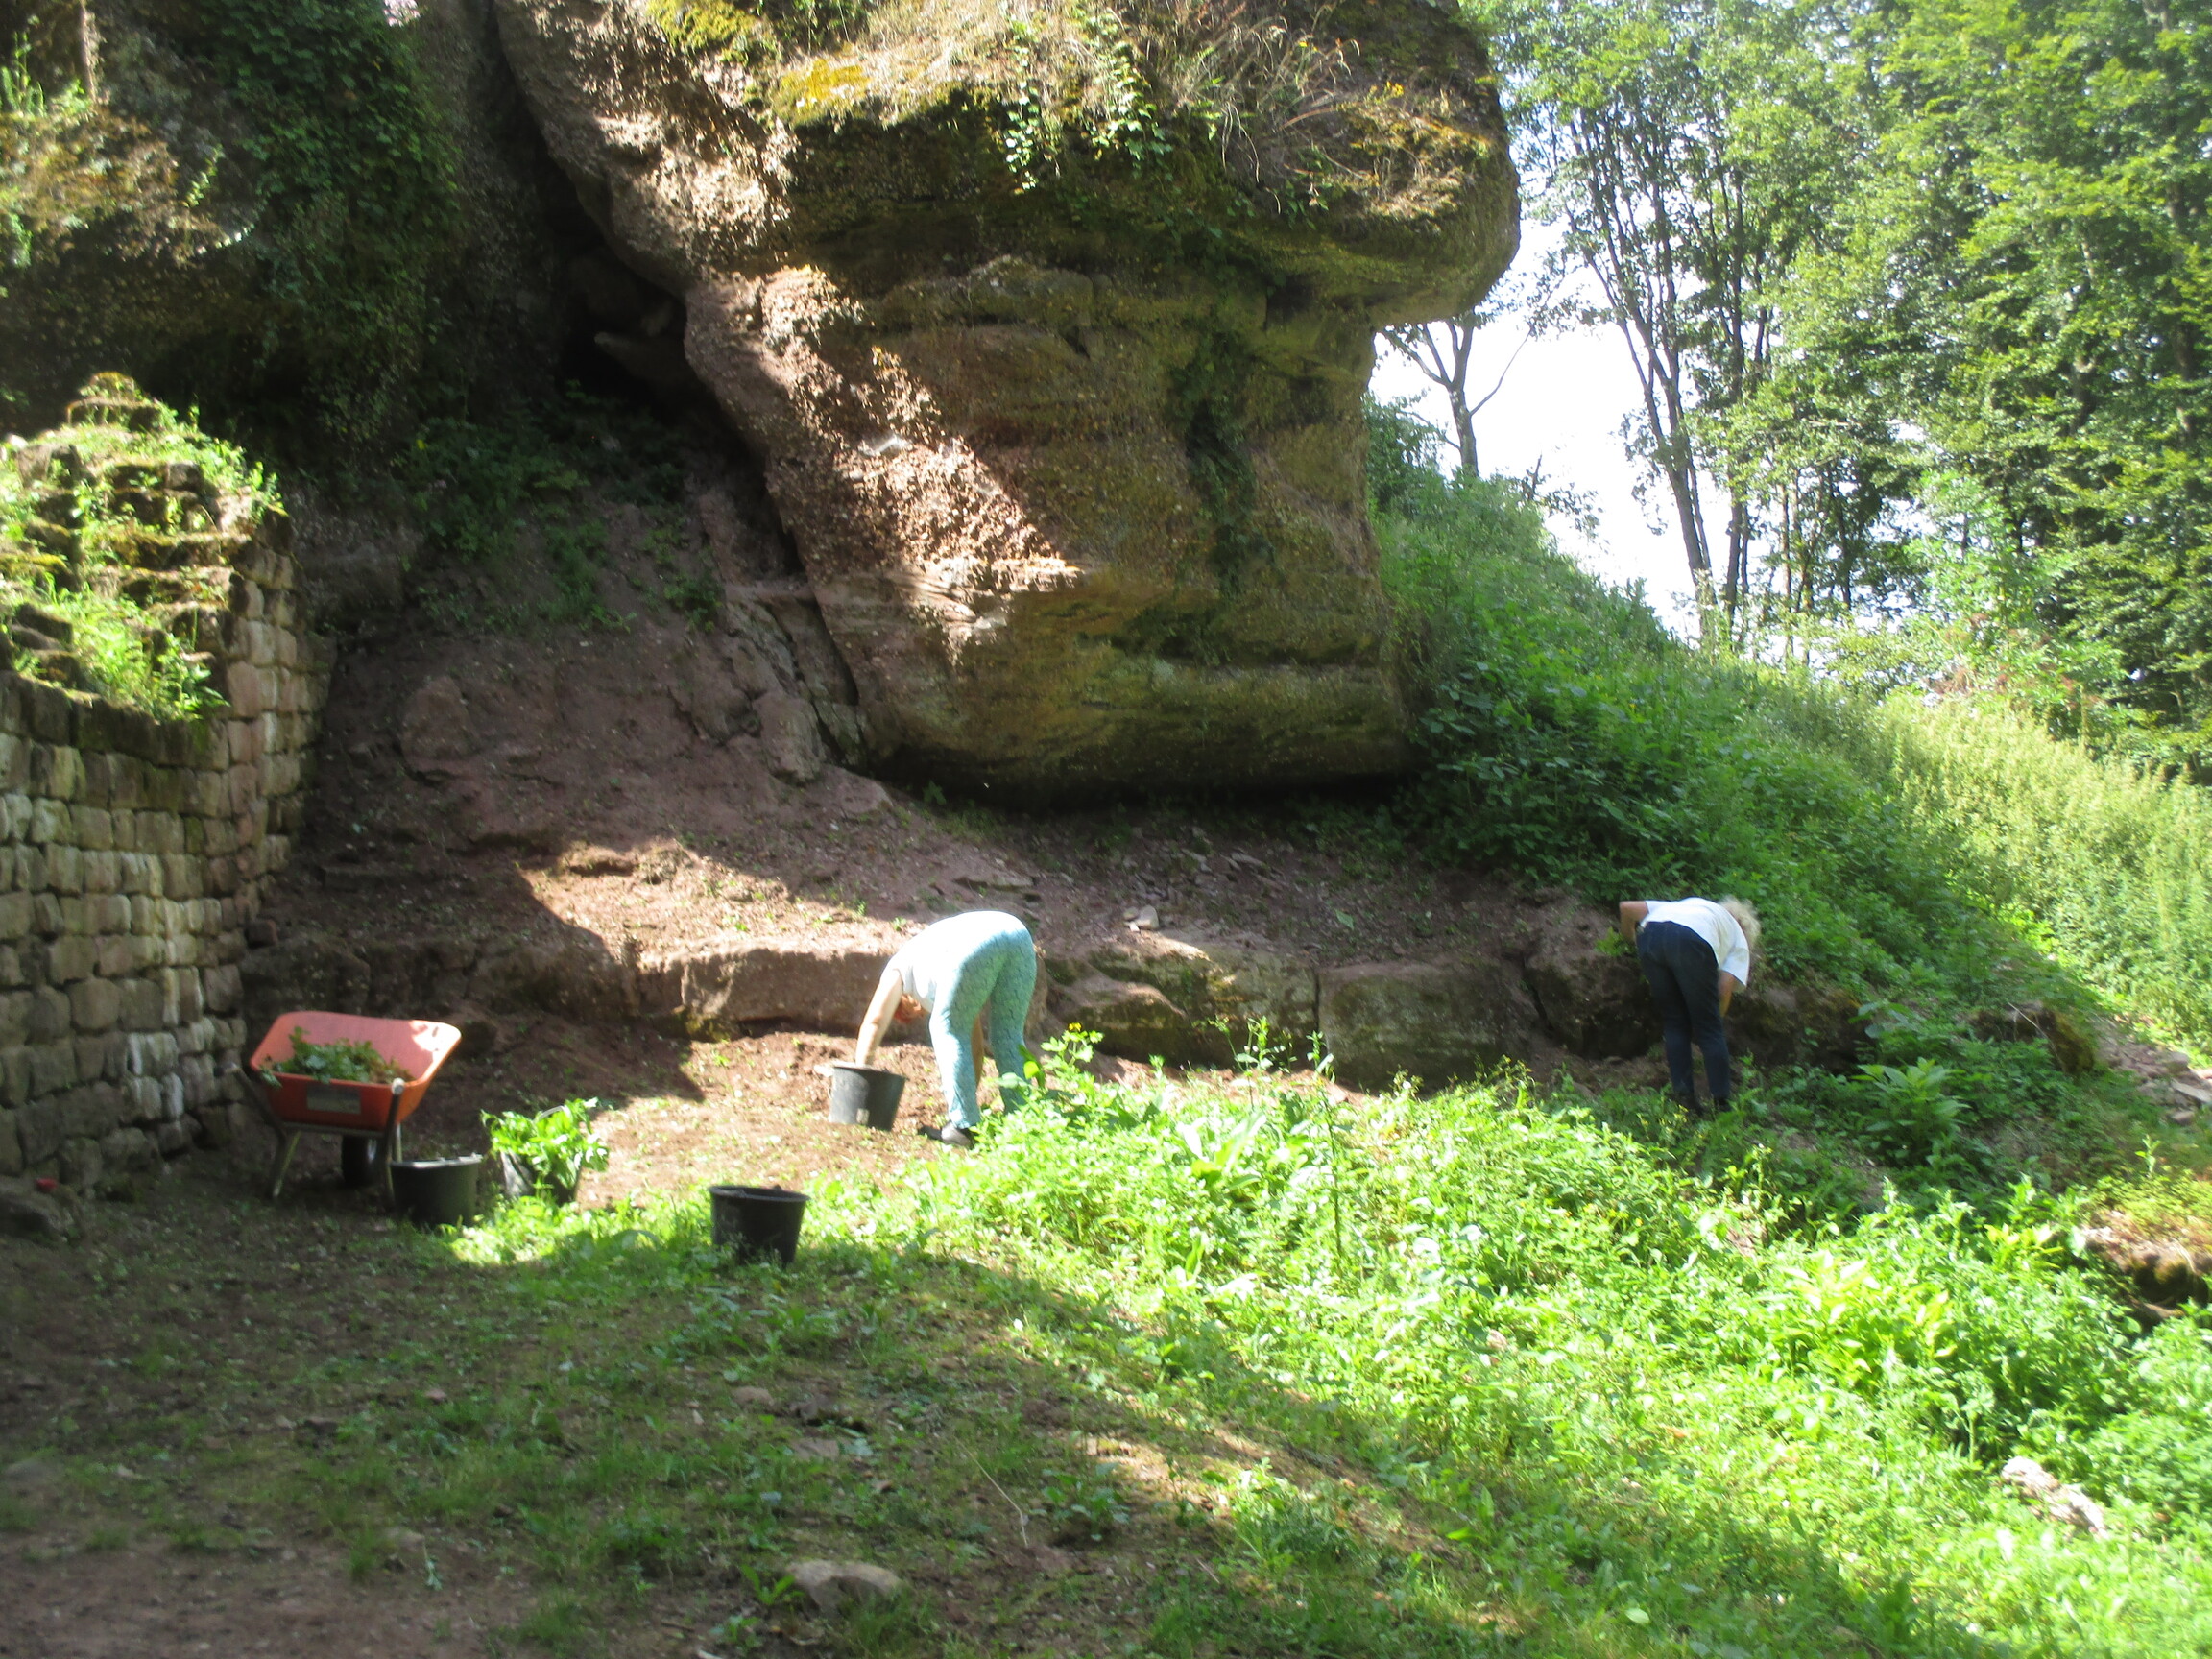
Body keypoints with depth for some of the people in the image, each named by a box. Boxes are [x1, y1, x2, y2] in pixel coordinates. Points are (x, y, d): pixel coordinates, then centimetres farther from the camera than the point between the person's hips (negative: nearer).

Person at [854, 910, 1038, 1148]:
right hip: (1018, 934, 6)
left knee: (947, 1029, 11)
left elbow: (874, 1022, 23)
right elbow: (974, 1039, 45)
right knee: (1008, 1035, 18)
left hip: (977, 944, -6)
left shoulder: (900, 968, 33)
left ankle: (965, 1126, 5)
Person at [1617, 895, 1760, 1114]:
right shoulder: (1739, 941, 32)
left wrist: (1630, 939, 54)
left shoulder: (1678, 905, 44)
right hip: (1691, 941, -3)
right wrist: (1715, 1019, 29)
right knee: (1709, 1029, 9)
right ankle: (1722, 1105, 9)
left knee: (1675, 1024, 17)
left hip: (1649, 935, 4)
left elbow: (1627, 907, 37)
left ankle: (1684, 1098, 14)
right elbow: (1725, 988, 15)